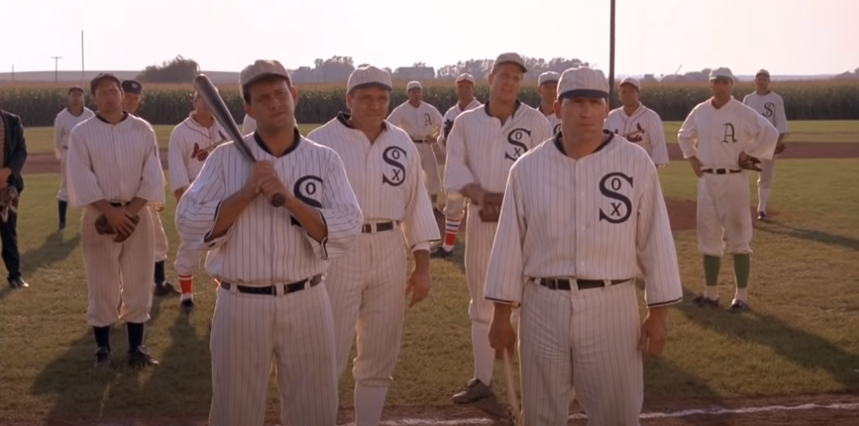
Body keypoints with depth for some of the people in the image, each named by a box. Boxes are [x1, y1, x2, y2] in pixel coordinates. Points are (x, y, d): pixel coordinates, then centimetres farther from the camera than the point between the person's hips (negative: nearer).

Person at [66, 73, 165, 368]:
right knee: (102, 286, 2)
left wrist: (131, 211, -13)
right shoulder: (81, 133, -3)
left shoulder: (142, 129, 2)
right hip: (99, 217, -2)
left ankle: (136, 346, 16)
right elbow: (81, 180, -9)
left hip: (137, 215, 2)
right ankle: (102, 348, 14)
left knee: (138, 283, 6)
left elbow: (152, 175, -2)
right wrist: (111, 212, -16)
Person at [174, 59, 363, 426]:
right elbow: (189, 228, -8)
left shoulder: (325, 160, 1)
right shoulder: (224, 158, -1)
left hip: (307, 304, 1)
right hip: (241, 305, 0)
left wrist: (289, 199, -20)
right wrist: (247, 193, -17)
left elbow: (347, 233, -10)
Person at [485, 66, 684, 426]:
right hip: (543, 306, 2)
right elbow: (510, 242, 4)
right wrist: (501, 313, 3)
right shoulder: (528, 168, 2)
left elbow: (655, 239, 0)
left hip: (611, 306, -1)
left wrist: (659, 312, -1)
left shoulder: (636, 163, -2)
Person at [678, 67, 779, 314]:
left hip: (734, 180, -5)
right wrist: (692, 158, 10)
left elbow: (770, 133, -15)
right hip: (706, 180, 5)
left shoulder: (743, 113, -9)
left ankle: (741, 297, 2)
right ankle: (711, 294, 20)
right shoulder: (699, 111, 7)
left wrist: (749, 155, -13)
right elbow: (684, 135, 23)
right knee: (708, 238, 10)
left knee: (738, 239, -3)